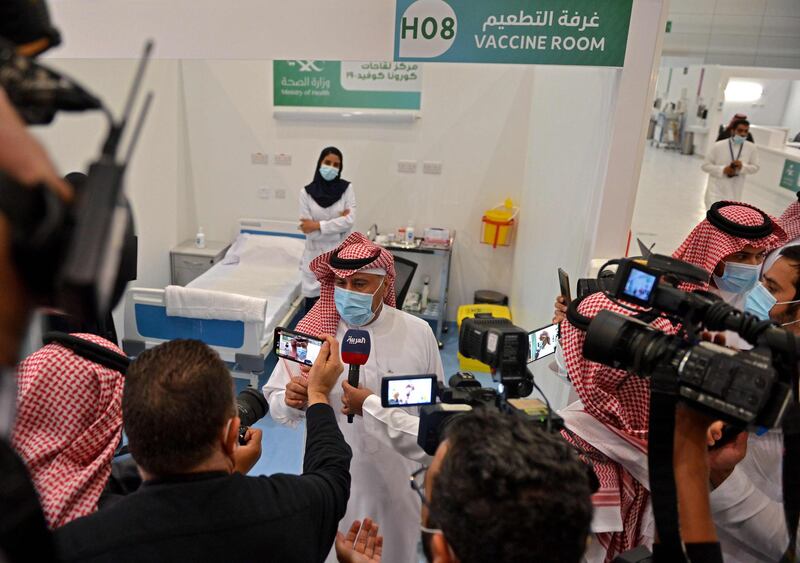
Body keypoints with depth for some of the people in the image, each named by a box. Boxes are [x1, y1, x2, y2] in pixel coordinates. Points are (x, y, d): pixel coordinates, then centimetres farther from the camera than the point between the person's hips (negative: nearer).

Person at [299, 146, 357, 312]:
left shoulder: (346, 188, -1)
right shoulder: (306, 192, -4)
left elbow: (350, 220, -12)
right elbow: (308, 230, -9)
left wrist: (317, 225, -15)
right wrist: (338, 223, -11)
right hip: (316, 257, 0)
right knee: (312, 304, 6)